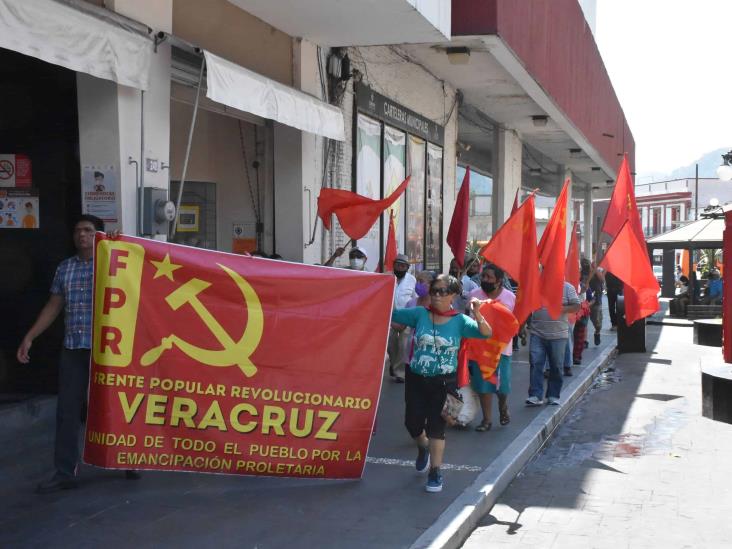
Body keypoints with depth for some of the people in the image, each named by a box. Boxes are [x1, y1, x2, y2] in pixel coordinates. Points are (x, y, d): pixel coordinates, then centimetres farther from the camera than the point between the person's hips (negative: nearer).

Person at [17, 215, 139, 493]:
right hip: (72, 349, 4)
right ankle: (65, 473, 9)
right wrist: (29, 338, 12)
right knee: (68, 410, 3)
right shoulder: (65, 268, 12)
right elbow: (53, 306, 15)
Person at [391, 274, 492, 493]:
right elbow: (392, 314, -3)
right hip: (416, 378, 2)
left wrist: (477, 315, -34)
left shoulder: (460, 321, -6)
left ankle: (435, 472, 14)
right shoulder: (419, 314, -2)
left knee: (436, 426, -1)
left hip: (443, 382, -2)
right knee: (412, 422, 9)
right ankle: (423, 448, 44)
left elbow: (486, 334, -17)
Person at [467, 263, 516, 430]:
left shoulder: (510, 297, -3)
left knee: (502, 384, 6)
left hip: (501, 347, 0)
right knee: (483, 384, 1)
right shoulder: (474, 295, -4)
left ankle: (503, 408, 36)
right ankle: (487, 419, 13)